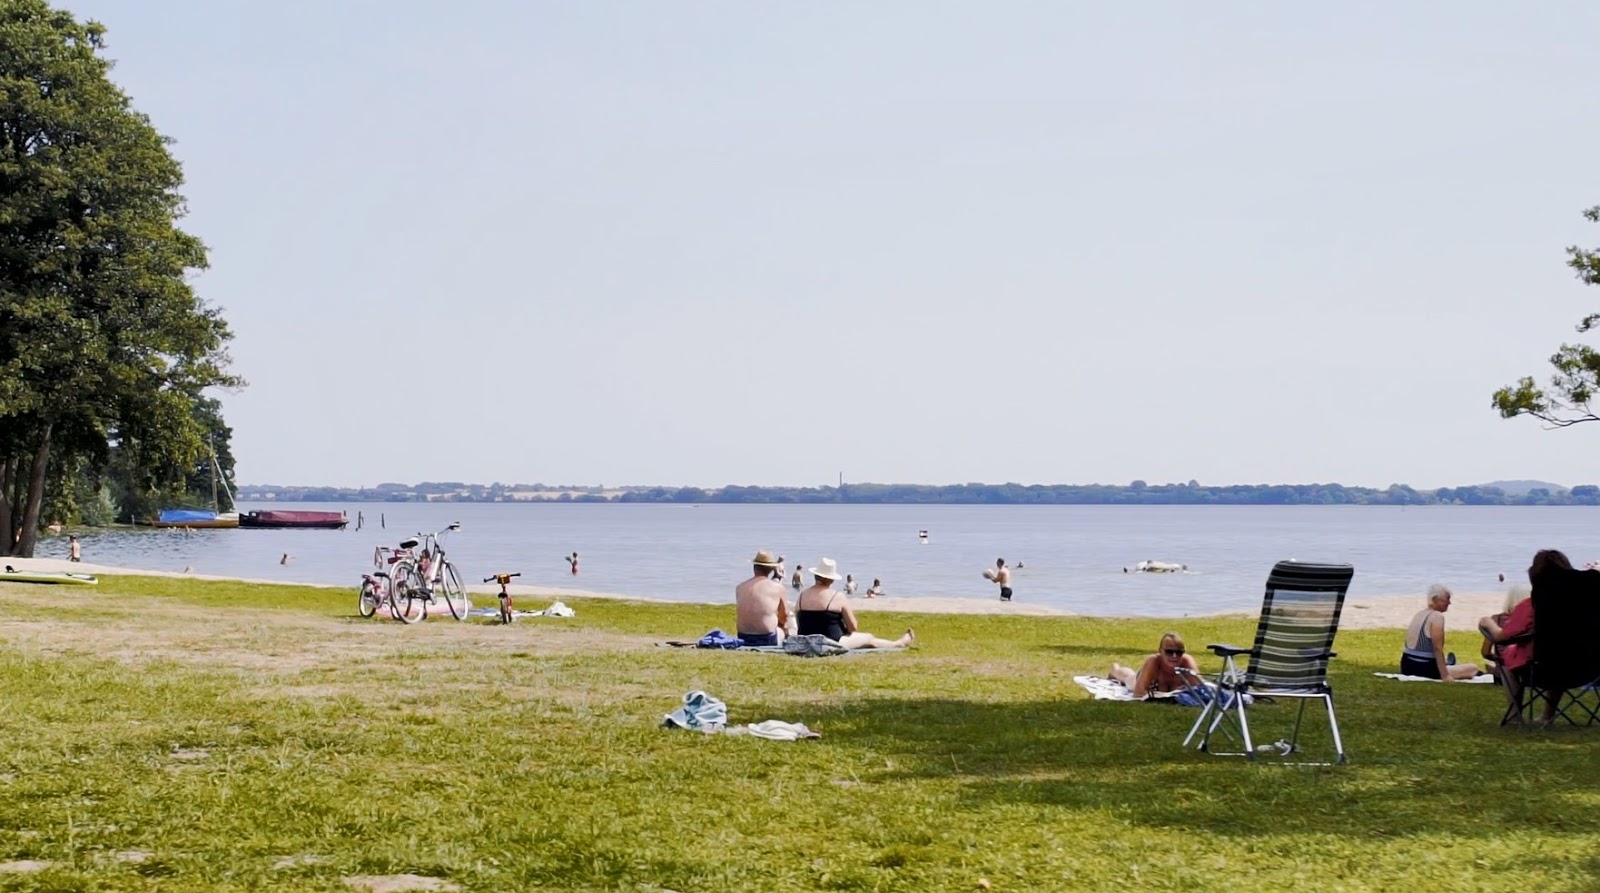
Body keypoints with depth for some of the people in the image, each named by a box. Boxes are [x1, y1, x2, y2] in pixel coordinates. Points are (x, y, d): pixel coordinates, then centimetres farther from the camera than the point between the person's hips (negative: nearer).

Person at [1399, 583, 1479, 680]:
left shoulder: (1419, 614, 12)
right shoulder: (1437, 617, -13)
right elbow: (1437, 649, -20)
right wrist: (1445, 676, -20)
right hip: (1424, 670, -9)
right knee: (1473, 668, -4)